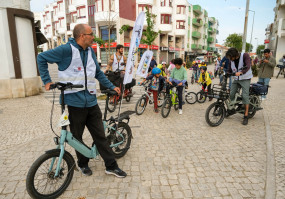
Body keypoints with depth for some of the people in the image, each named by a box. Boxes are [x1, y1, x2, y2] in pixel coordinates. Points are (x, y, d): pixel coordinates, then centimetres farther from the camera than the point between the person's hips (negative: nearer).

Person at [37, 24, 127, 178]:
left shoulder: (90, 51, 10)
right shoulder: (66, 50, -9)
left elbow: (98, 73, 18)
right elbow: (41, 58, 0)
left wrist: (111, 86, 15)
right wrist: (47, 81, -4)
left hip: (91, 102, 5)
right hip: (75, 103, -4)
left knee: (100, 136, 9)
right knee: (77, 137, 14)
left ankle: (111, 166, 20)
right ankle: (83, 164, 37)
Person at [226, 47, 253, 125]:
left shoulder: (245, 56, -14)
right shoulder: (231, 60, 1)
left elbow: (248, 66, -27)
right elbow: (229, 71, 9)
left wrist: (240, 72, -44)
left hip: (245, 79, -5)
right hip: (236, 79, 5)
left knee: (245, 96, -12)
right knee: (231, 94, -1)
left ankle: (246, 116, -6)